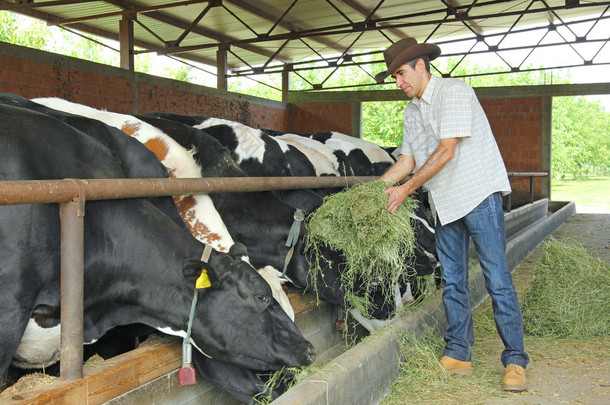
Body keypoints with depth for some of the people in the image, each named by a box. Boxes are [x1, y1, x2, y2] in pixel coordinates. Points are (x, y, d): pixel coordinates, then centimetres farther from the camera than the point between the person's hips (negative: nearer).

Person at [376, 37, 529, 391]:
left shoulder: (454, 91, -10)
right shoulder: (412, 111, 14)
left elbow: (446, 151, -18)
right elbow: (407, 161, 16)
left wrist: (406, 189, -16)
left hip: (479, 193, -7)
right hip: (446, 203, 8)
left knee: (497, 279, -6)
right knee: (453, 282, 8)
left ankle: (516, 362, 3)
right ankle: (458, 356, 17)